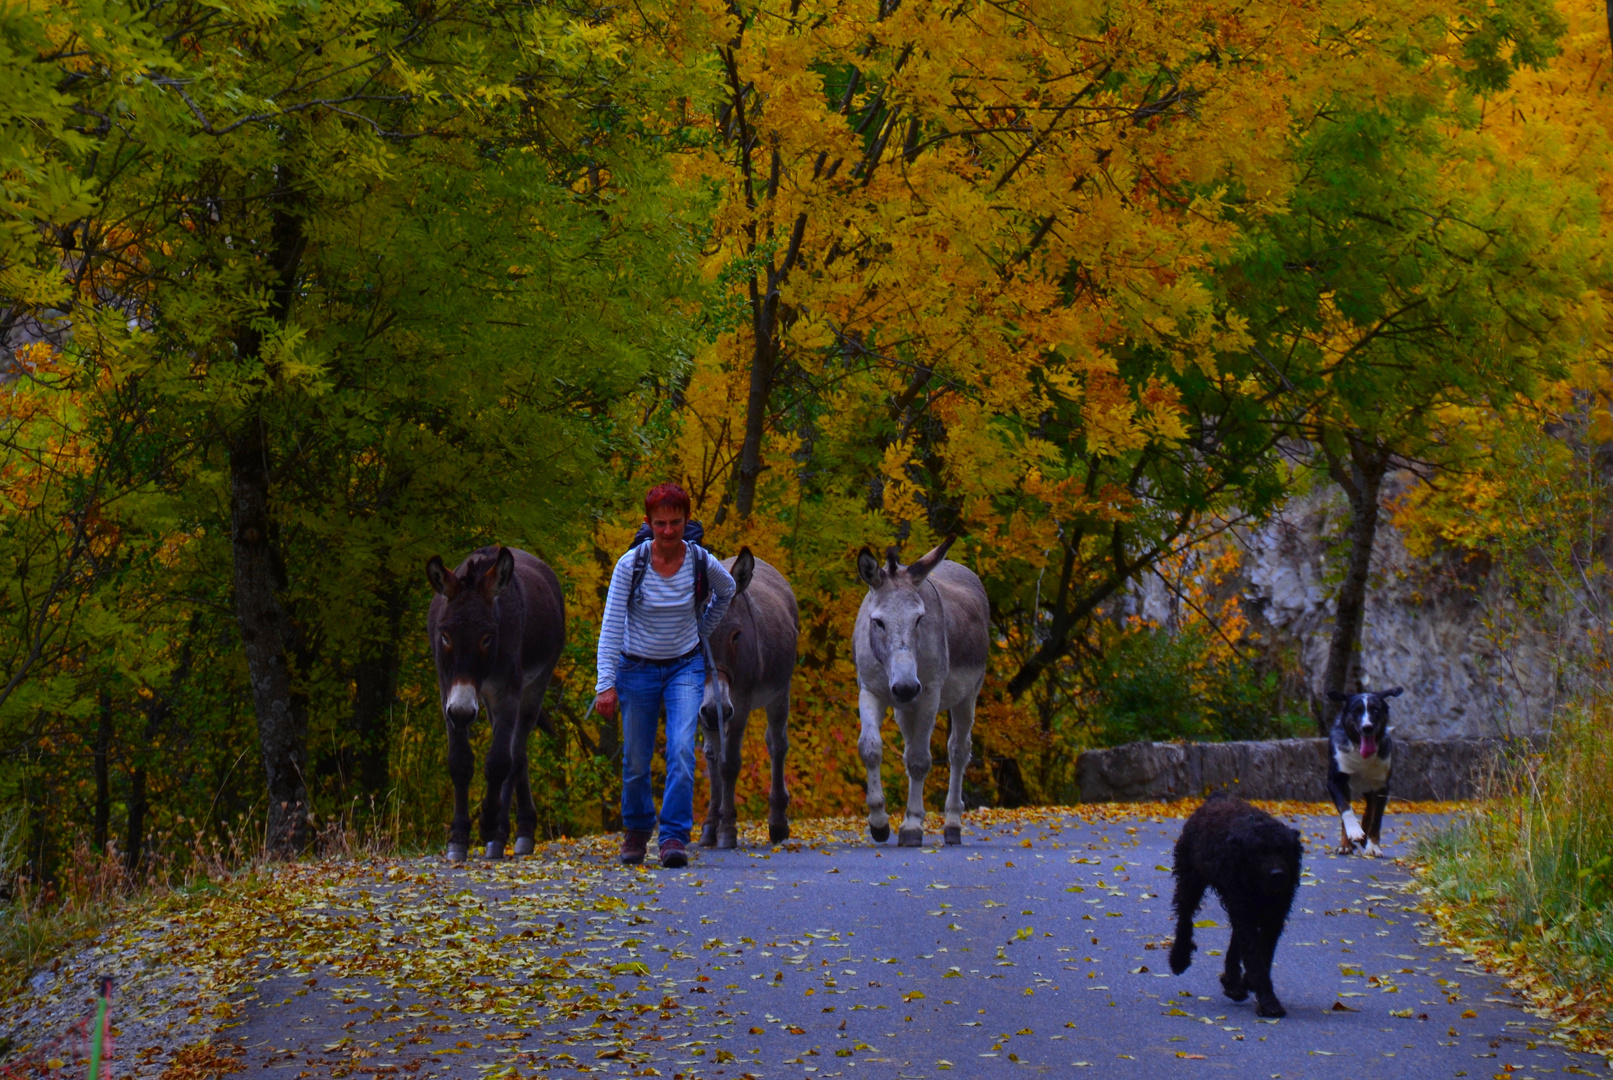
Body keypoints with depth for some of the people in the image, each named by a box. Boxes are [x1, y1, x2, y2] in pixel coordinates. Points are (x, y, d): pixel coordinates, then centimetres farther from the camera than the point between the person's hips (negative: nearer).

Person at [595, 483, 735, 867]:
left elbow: (726, 591, 15)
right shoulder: (630, 564, -16)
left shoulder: (702, 563, -10)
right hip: (638, 669, 0)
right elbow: (611, 625, -18)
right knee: (636, 760, 7)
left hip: (685, 668, 0)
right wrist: (606, 684, -25)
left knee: (681, 750, -19)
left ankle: (674, 837, -15)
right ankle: (636, 829, 33)